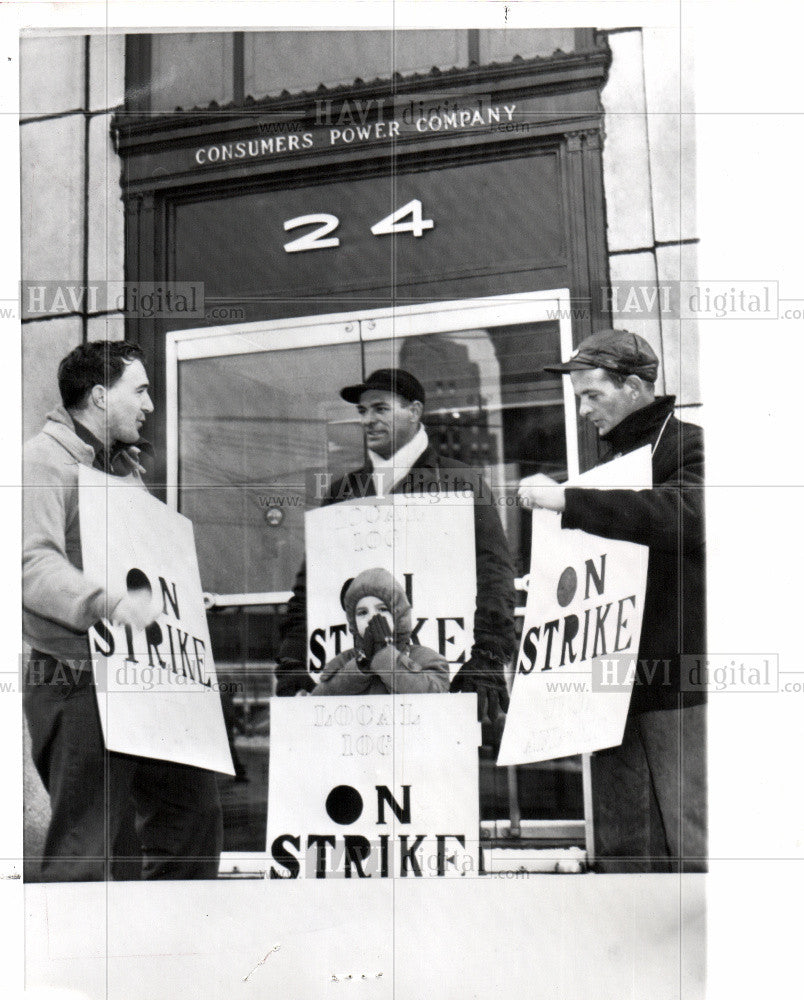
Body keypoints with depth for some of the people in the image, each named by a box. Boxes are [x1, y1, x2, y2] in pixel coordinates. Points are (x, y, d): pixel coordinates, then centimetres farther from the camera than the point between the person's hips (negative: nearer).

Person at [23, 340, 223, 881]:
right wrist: (108, 603, -35)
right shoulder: (44, 461, -9)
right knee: (84, 852, -7)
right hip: (78, 686, -9)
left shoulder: (126, 463, 20)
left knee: (193, 812, 11)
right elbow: (33, 565, -24)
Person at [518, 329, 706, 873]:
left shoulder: (688, 445, -3)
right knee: (622, 846, 7)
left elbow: (686, 513, -25)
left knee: (691, 845, -6)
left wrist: (569, 500, -22)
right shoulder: (611, 459, 21)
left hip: (678, 683, -7)